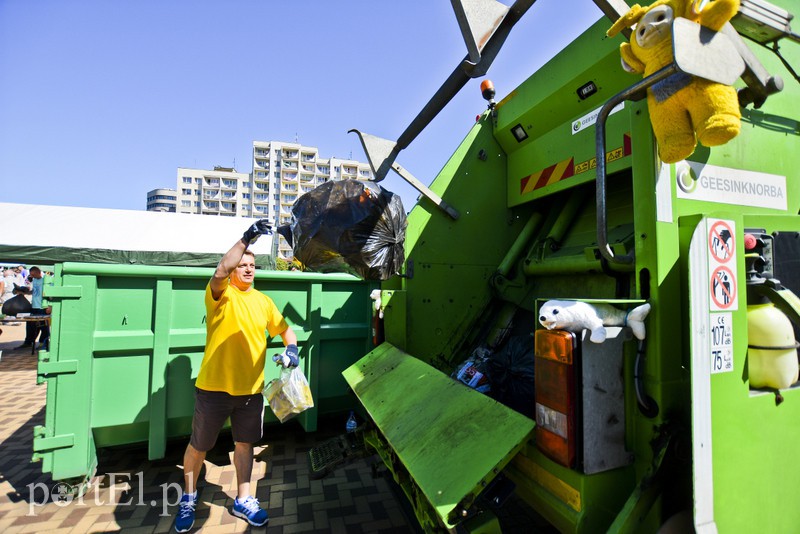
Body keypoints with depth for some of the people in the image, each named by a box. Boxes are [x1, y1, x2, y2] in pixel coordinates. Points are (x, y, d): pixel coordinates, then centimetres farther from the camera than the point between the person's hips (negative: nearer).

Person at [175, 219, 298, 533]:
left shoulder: (263, 300, 5)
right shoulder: (220, 293, -8)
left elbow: (284, 329, 9)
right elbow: (220, 272, -30)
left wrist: (290, 349, -13)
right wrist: (247, 237, -33)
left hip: (251, 389, 4)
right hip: (214, 387, -3)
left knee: (244, 444, 17)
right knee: (199, 446, 15)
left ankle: (243, 501, 35)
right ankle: (188, 499, 40)